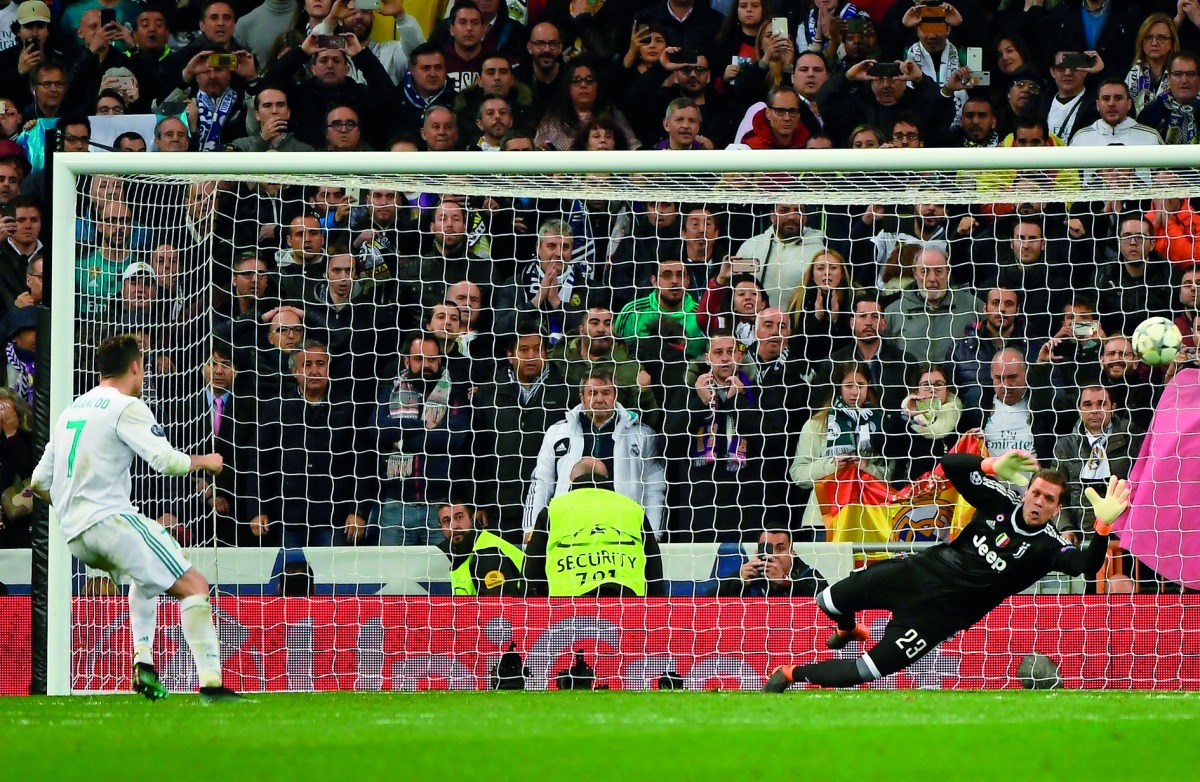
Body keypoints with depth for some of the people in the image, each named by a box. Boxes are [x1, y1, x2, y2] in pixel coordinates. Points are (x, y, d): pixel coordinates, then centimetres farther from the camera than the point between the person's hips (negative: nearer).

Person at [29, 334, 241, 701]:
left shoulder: (71, 410, 20)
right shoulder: (127, 408, -4)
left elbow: (39, 482, 22)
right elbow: (167, 461, -15)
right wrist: (204, 461, 5)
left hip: (73, 534, 8)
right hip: (111, 518, -8)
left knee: (146, 575, 33)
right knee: (193, 586, -7)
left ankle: (144, 661, 15)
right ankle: (211, 681, -21)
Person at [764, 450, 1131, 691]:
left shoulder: (1049, 545, -15)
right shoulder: (1003, 502, -5)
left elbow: (1086, 565, -35)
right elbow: (951, 465, -7)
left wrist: (1103, 525, -52)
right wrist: (991, 466, -26)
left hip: (940, 613, -4)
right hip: (917, 572, 4)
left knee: (868, 672, -9)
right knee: (829, 602, 15)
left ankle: (792, 674, 14)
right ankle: (849, 630, 51)